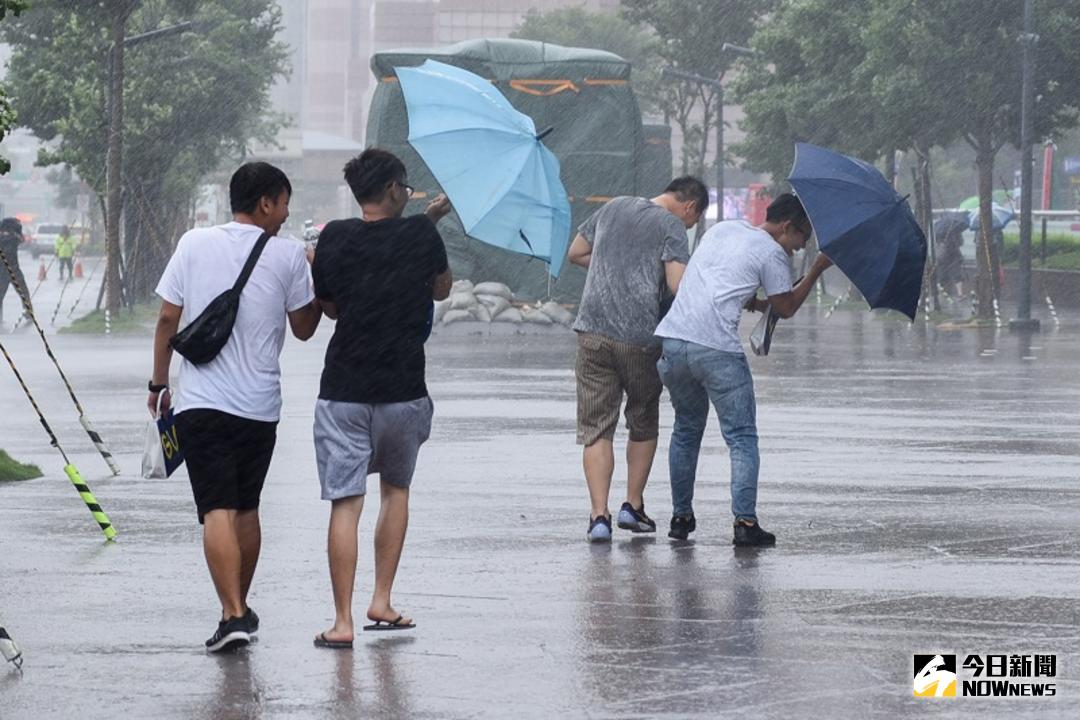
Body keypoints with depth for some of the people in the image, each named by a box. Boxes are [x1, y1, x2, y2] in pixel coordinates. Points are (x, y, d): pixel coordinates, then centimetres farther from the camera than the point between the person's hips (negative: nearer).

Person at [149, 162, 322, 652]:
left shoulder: (194, 244, 2)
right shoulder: (287, 254, -1)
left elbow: (168, 319, 3)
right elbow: (303, 328, 8)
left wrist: (159, 382, 14)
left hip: (201, 402, -1)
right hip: (260, 404, 1)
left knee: (217, 510, -9)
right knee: (247, 509, 17)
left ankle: (233, 614, -21)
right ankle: (241, 608, 27)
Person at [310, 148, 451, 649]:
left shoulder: (335, 238, -2)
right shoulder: (421, 235, -3)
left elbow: (329, 307, 11)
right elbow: (442, 290, 15)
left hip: (343, 390, 0)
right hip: (403, 390, 0)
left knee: (344, 503, -1)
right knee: (396, 489, 21)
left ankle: (343, 621, -7)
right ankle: (382, 602, 18)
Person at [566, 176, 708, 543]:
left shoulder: (613, 208, 15)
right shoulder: (672, 226, -3)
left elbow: (575, 253, 25)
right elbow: (677, 285, -14)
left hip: (593, 330, 3)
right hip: (640, 337, -3)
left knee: (596, 428, 2)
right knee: (643, 424, 18)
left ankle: (599, 515, -9)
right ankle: (633, 505, 17)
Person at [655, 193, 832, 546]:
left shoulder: (721, 229, 22)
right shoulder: (771, 253, 1)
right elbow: (787, 308, 10)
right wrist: (818, 269, 17)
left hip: (671, 340, 6)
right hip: (716, 349, -6)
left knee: (686, 430, 21)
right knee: (742, 437, 1)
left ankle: (681, 517, 23)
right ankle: (745, 521, -10)